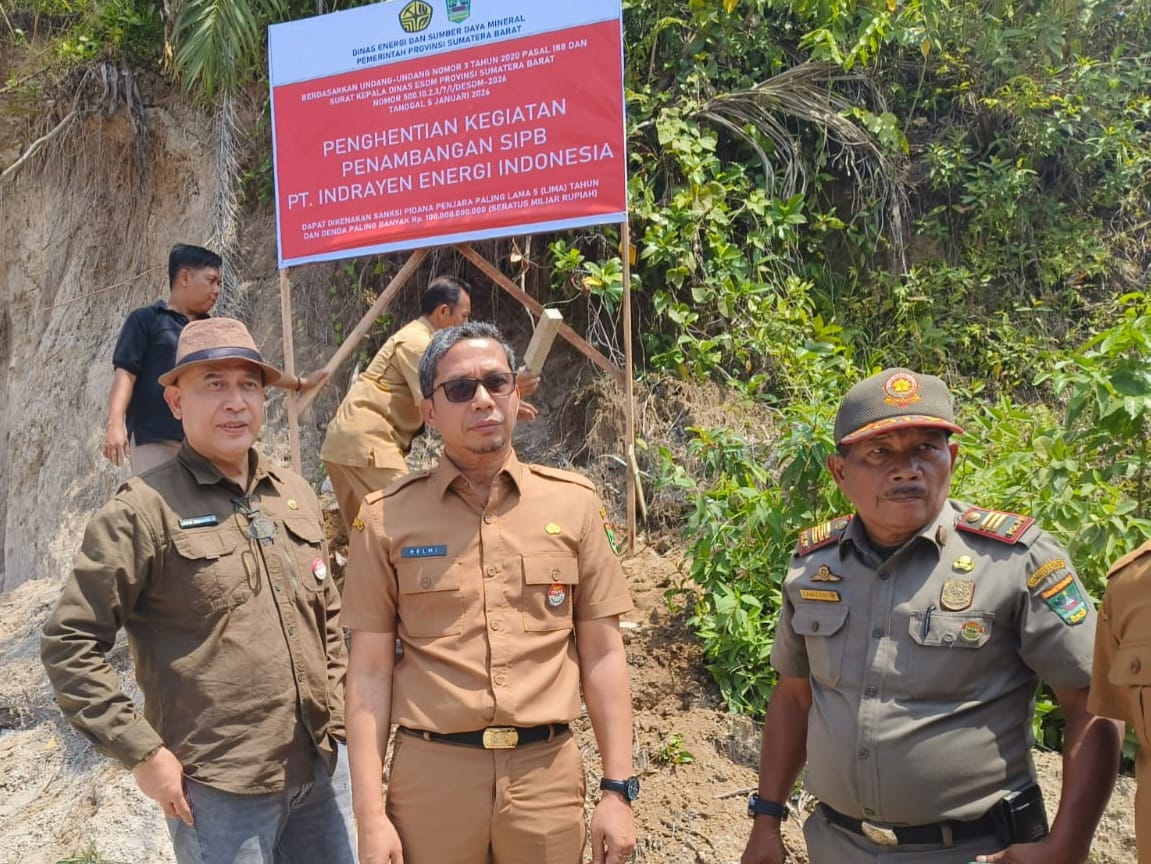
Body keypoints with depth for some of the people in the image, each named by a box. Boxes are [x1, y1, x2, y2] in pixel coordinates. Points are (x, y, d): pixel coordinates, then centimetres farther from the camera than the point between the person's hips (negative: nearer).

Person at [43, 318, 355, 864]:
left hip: (323, 770, 6)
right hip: (219, 790, -5)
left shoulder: (295, 496, 7)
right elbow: (69, 644, -10)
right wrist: (143, 753, -12)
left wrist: (334, 713, 12)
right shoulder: (145, 511, -10)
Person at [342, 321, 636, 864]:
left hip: (547, 772, 1)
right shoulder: (386, 518, -2)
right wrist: (370, 814, -4)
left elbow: (602, 654, 4)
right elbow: (370, 672, -1)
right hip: (431, 774, -1)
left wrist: (618, 789, 1)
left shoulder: (573, 503, 2)